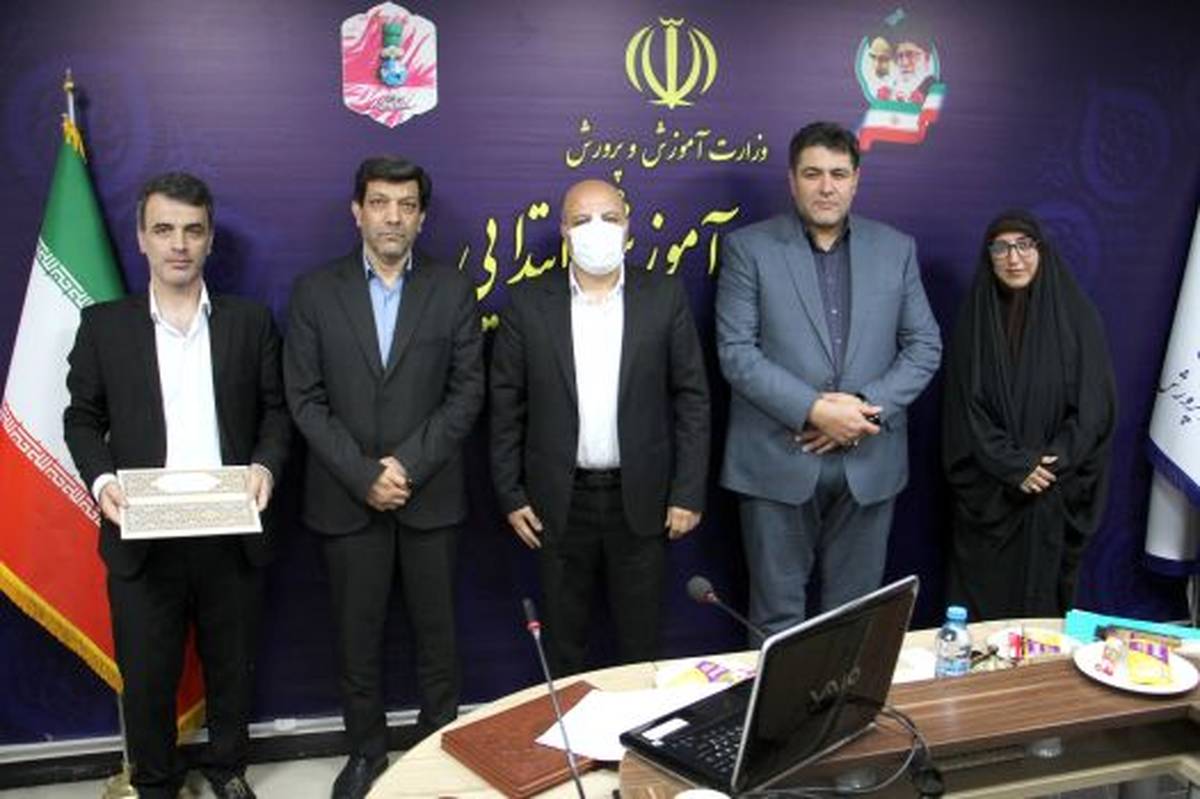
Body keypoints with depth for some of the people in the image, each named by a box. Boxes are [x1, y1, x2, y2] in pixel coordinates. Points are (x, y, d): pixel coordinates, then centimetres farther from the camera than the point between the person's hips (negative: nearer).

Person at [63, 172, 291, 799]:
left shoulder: (251, 321, 4)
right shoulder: (103, 325, 3)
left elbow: (275, 410, 6)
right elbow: (83, 418, 5)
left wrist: (266, 464, -12)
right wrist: (100, 478, -12)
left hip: (232, 532, 1)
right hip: (143, 536, 0)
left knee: (232, 666, 15)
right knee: (145, 676, 11)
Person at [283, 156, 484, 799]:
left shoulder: (453, 290, 1)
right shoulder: (315, 292, 1)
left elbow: (466, 391, -2)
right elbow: (305, 401, -3)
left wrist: (407, 464, -13)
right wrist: (364, 476, -12)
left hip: (430, 495, 0)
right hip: (345, 498, 0)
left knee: (436, 632, 10)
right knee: (358, 635, 11)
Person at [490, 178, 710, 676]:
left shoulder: (664, 297, -3)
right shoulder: (528, 303, -2)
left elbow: (692, 397, -1)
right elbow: (506, 406, 2)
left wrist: (688, 492, -4)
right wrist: (510, 496, 0)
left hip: (641, 498, 0)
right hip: (558, 500, 0)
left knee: (641, 639, 12)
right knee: (563, 641, 14)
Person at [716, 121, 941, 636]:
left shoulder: (896, 249, 8)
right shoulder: (748, 248, -1)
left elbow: (924, 346, 6)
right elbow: (736, 352, -8)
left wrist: (867, 406, -10)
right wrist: (814, 410, -17)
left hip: (869, 466, 3)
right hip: (777, 464, -2)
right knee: (778, 617, 7)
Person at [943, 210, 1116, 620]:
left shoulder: (1076, 317, -1)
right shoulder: (974, 320, 1)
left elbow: (1094, 406, -4)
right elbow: (966, 408, -3)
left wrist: (1050, 466, -13)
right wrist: (1015, 465, -13)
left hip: (1056, 493, 0)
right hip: (987, 493, 1)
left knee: (1043, 595, 8)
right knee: (982, 601, 5)